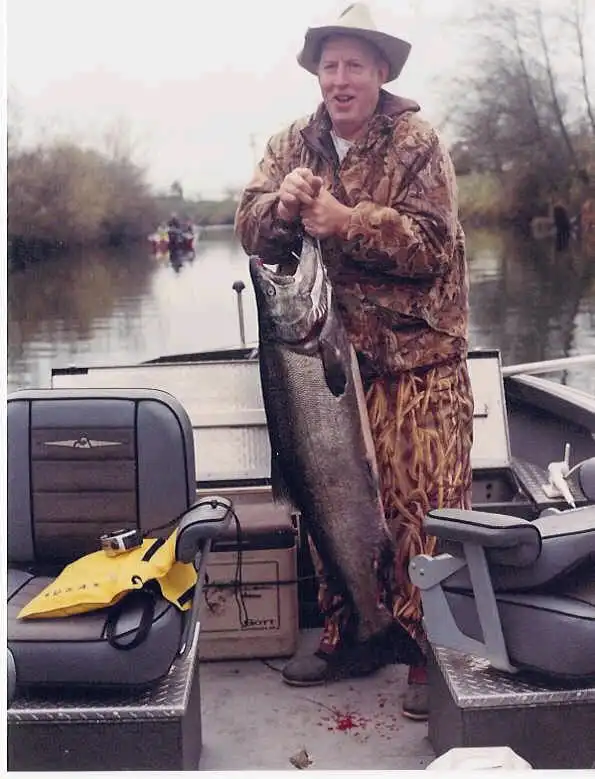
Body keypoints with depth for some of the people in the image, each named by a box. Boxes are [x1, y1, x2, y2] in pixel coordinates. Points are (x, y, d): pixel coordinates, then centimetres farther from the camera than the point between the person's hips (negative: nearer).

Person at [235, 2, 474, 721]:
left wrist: (345, 219, -23)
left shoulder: (417, 142, -4)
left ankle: (434, 654, 9)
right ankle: (345, 636, 25)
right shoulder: (294, 144, 9)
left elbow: (431, 243, -13)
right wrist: (281, 203, -20)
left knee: (423, 502, -4)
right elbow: (251, 231, 1)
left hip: (417, 355, -4)